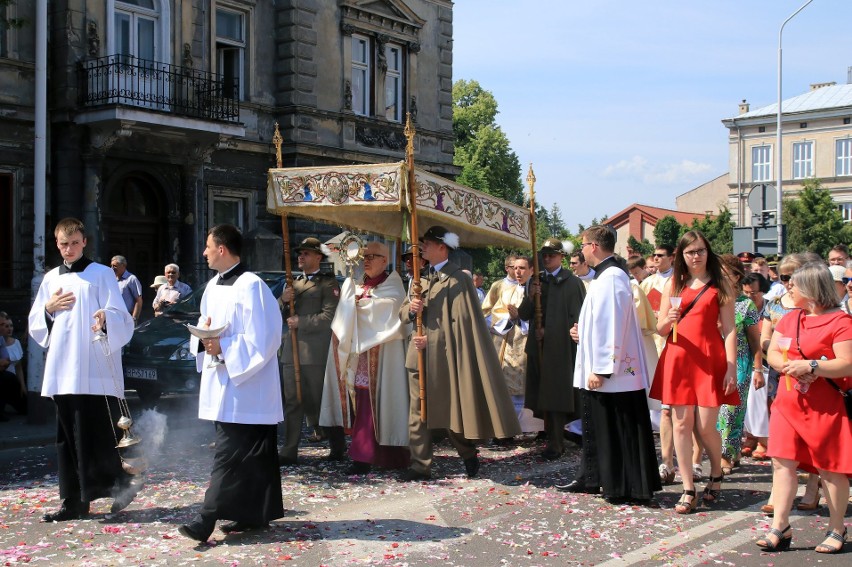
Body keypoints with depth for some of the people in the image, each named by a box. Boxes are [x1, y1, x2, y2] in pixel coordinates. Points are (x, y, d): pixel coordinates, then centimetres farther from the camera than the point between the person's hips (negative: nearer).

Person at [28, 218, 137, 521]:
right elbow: (35, 326, 21)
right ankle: (74, 502, 16)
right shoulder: (50, 279, 17)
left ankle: (119, 484, 4)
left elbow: (122, 317, -7)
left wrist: (106, 320, -29)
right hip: (61, 373, 6)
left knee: (93, 436, -10)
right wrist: (48, 309, 1)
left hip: (95, 373, -6)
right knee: (67, 439, 9)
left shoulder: (102, 274, 1)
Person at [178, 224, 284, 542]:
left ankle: (208, 519, -10)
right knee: (249, 453, 13)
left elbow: (262, 339, -17)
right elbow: (203, 331, 18)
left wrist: (223, 347, -20)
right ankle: (254, 514, 20)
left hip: (244, 383, -8)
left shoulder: (250, 286, -13)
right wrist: (203, 335, -4)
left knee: (229, 453, -8)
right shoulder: (212, 286, 13)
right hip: (220, 381, 9)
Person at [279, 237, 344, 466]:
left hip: (316, 351, -6)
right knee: (292, 402, 4)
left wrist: (301, 322, -14)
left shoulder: (328, 283, -2)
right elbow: (279, 315, 17)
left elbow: (329, 316, -14)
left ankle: (338, 447, 16)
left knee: (319, 401, 1)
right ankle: (289, 452, 5)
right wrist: (283, 300, -3)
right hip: (291, 350, 6)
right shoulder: (295, 283, 19)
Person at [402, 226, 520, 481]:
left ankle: (469, 455, 26)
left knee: (451, 413, 4)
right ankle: (420, 466, 11)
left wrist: (430, 338, -16)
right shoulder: (427, 278, 15)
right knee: (418, 413, 5)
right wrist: (411, 309, -9)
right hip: (420, 355, 7)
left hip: (442, 356, -7)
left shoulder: (457, 279, -8)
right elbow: (404, 313, 14)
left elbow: (460, 321, -13)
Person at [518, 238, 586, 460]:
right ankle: (554, 440, 13)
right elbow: (523, 315, 11)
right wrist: (530, 296, -7)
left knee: (556, 396, -5)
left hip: (560, 348, -5)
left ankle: (555, 444, -1)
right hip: (538, 347, 5)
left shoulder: (572, 282, -3)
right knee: (543, 397, 6)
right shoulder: (535, 281, 14)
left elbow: (576, 318, -6)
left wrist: (548, 331, -8)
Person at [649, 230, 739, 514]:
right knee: (681, 424, 0)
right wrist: (669, 320, -12)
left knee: (705, 427, -4)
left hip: (709, 359, -2)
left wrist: (731, 367, -9)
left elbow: (729, 329, 0)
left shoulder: (720, 285, 5)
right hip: (678, 358, 3)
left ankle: (716, 476, 25)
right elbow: (660, 329, 11)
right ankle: (688, 490, 7)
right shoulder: (673, 284, 12)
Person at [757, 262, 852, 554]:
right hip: (789, 401, 6)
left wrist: (810, 367, -23)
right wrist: (789, 366, -13)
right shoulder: (789, 319, 12)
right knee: (783, 462, 1)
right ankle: (780, 528, 6)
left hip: (826, 406, -6)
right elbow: (772, 353, 7)